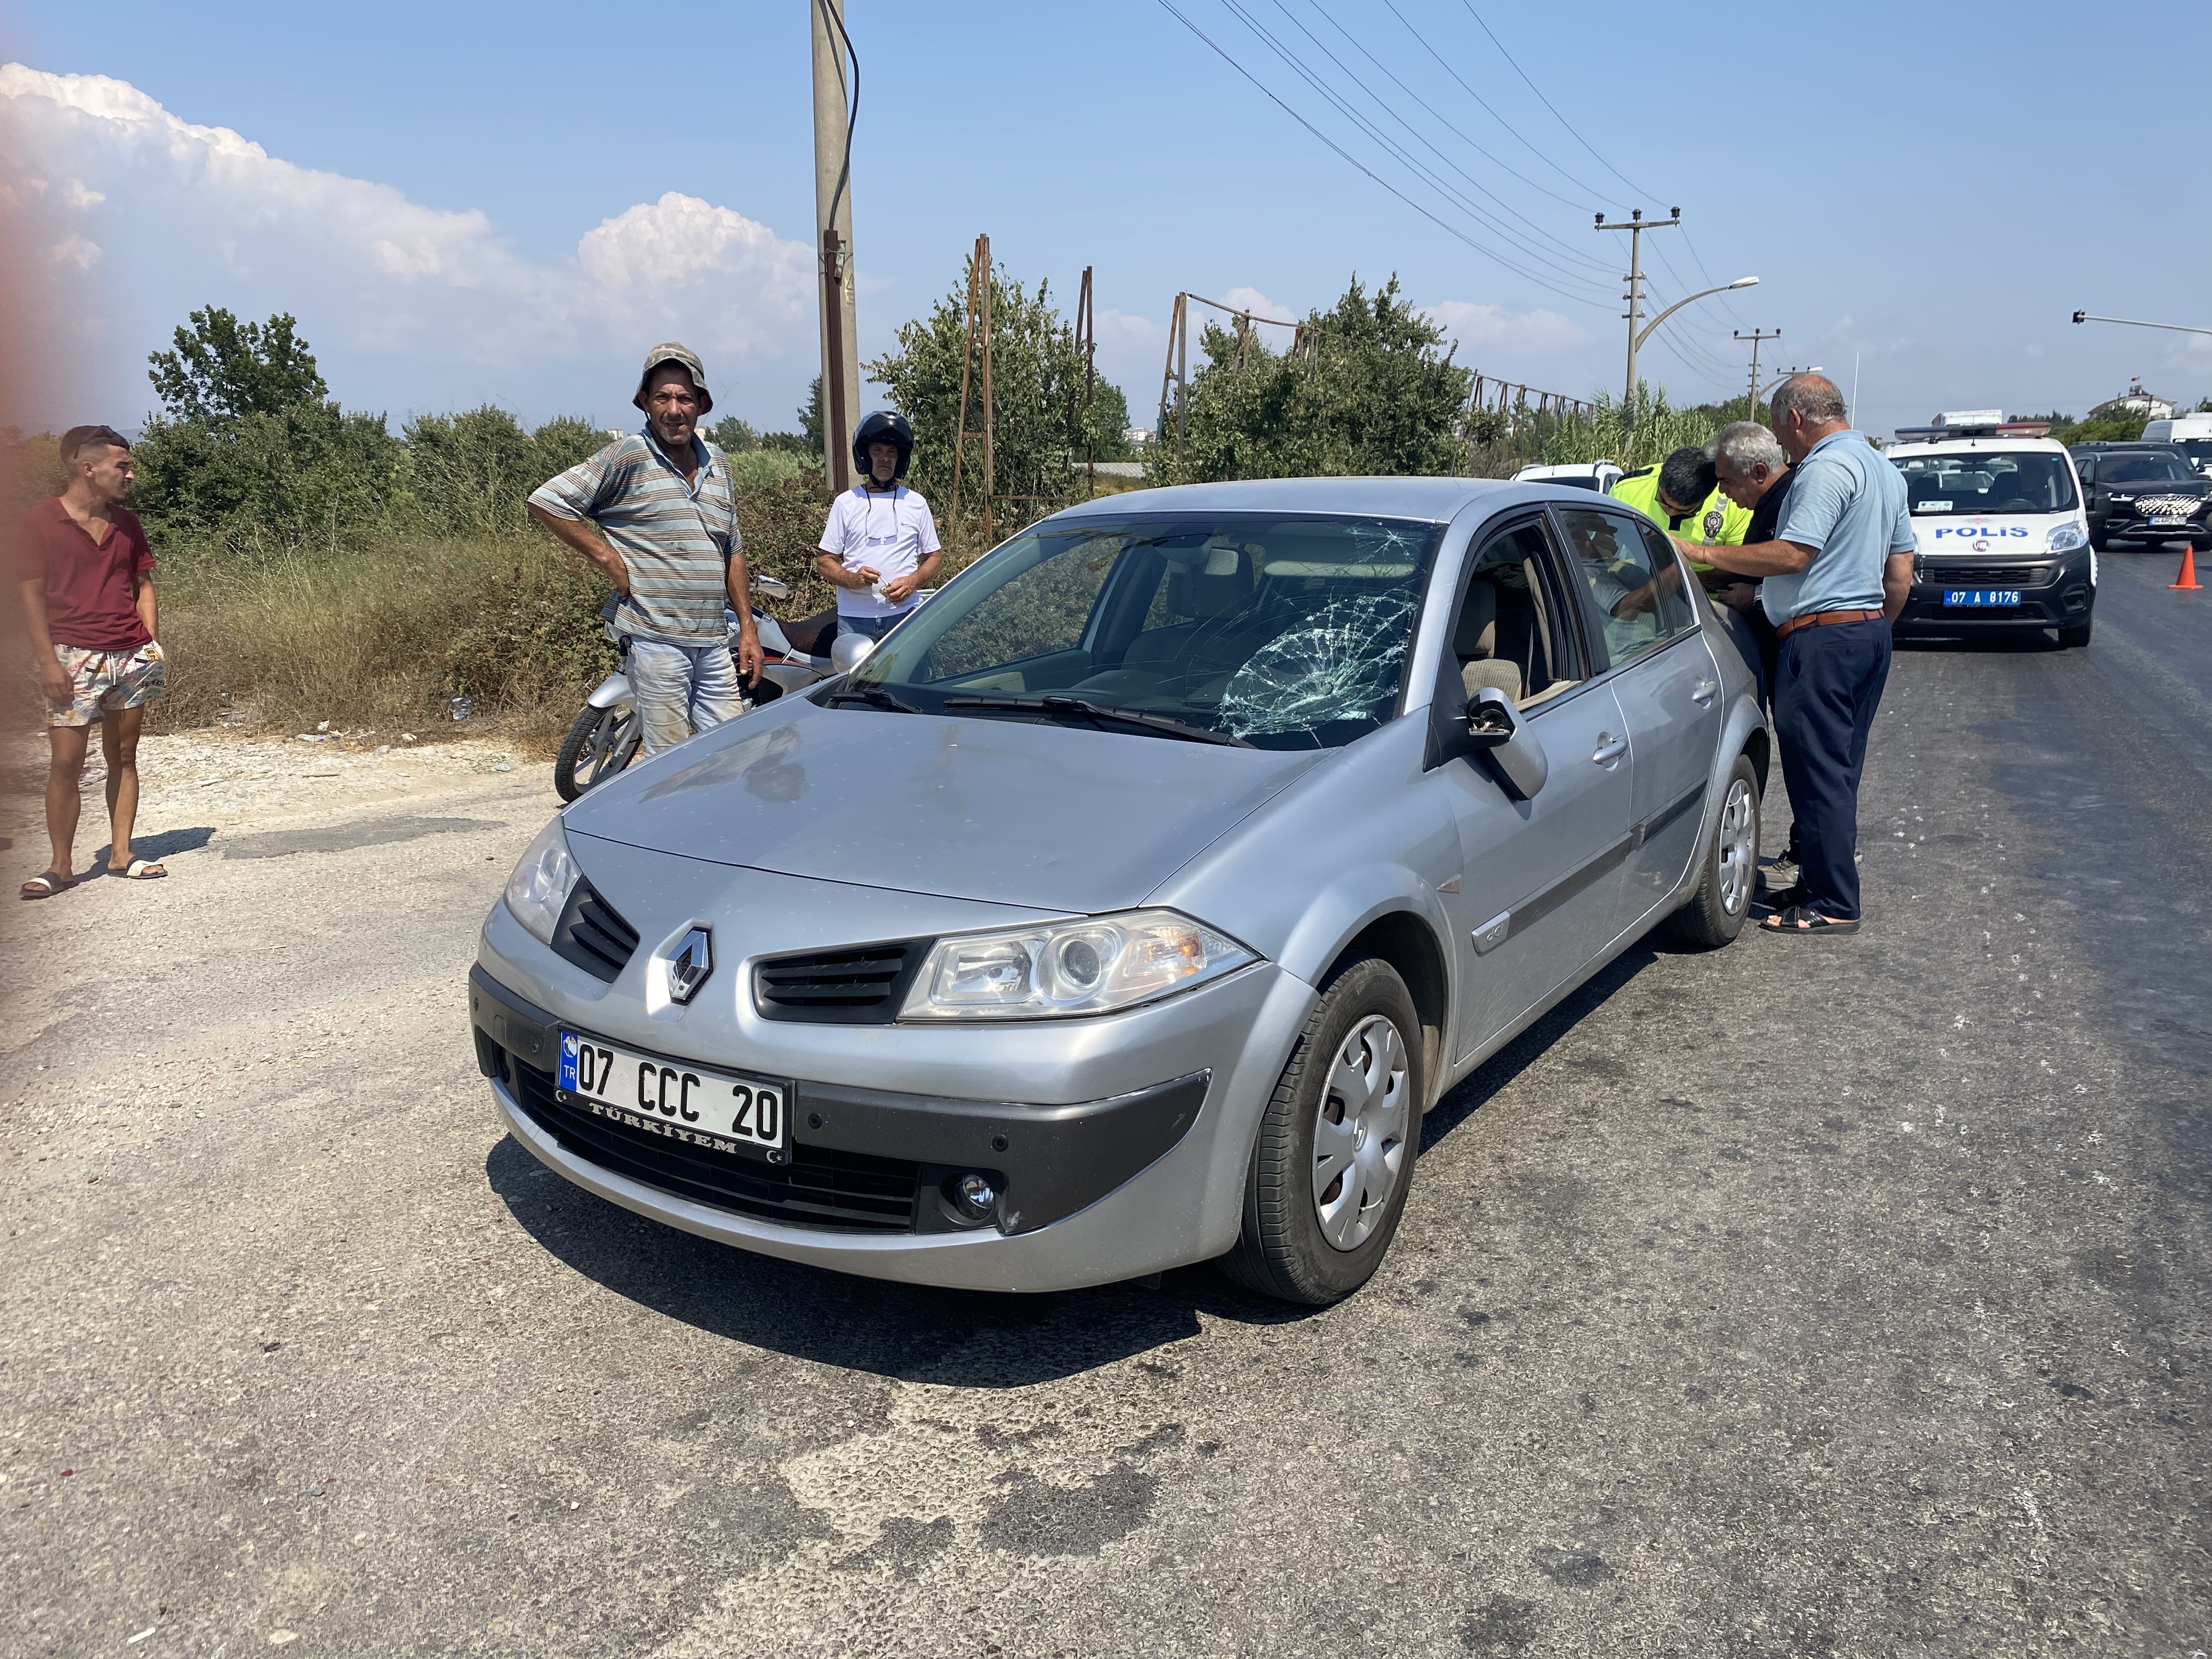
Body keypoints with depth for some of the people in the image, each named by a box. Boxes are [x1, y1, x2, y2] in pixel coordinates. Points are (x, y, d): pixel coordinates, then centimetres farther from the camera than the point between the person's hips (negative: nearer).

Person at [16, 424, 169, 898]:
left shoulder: (127, 523, 12)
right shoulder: (38, 522, -2)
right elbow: (33, 594, -4)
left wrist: (153, 643, 5)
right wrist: (47, 659, -11)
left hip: (131, 656, 4)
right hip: (74, 657, -4)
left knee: (123, 756, 7)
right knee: (66, 761, -5)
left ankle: (121, 854, 14)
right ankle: (61, 866, 4)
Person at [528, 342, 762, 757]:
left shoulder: (717, 463, 15)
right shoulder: (627, 457, -6)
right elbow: (545, 501, -8)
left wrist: (748, 627, 16)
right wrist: (608, 558, -9)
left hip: (715, 643, 6)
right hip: (657, 639, -6)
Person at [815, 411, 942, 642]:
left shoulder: (916, 503, 11)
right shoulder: (845, 503, 9)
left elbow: (935, 557, 14)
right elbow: (824, 561, 8)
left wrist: (913, 581, -7)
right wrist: (851, 579, -13)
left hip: (905, 614, 0)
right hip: (854, 619, 0)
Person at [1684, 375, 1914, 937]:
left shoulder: (1827, 466, -13)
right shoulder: (1884, 470, 19)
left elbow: (1792, 555, -21)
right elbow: (1901, 576, 20)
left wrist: (1702, 553, -15)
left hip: (1822, 638, -10)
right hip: (1869, 635, 10)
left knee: (1818, 772, -6)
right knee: (1839, 771, 14)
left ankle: (1832, 906, -3)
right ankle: (1826, 884, 22)